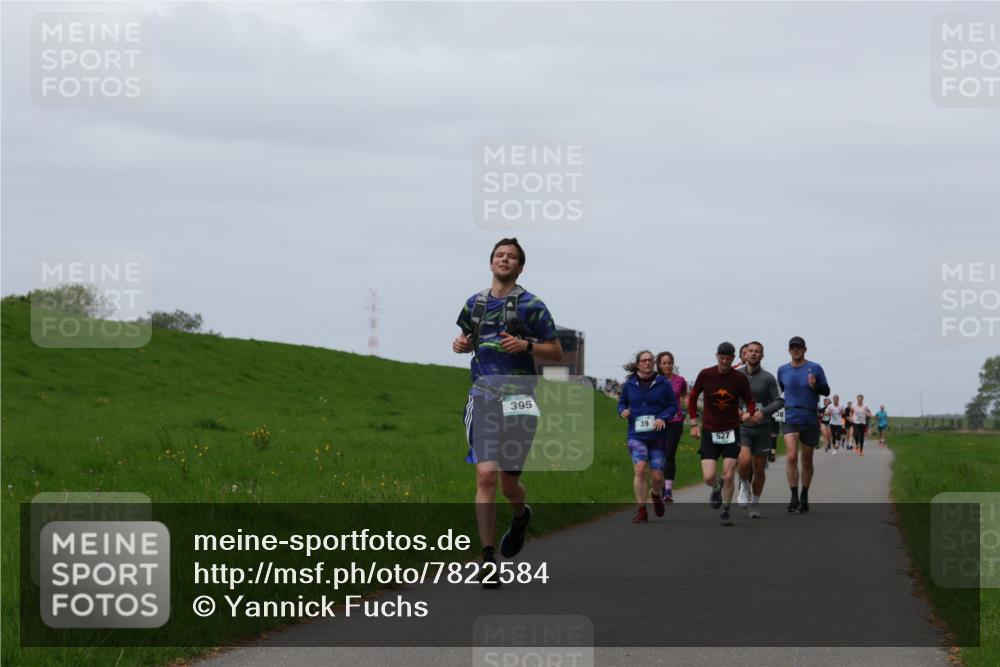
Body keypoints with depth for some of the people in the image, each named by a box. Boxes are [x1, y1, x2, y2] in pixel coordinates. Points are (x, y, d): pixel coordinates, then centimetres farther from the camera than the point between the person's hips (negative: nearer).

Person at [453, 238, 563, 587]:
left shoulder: (532, 305, 1)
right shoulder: (475, 303, 13)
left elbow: (556, 352, 2)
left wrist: (526, 346, -15)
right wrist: (461, 343, 5)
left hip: (518, 397, -2)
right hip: (483, 396, 2)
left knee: (508, 482, 4)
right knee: (486, 475, -12)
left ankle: (521, 516, 41)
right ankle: (488, 558, -11)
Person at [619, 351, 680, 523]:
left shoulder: (663, 384, 1)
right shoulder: (629, 384, 5)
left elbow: (673, 406, 4)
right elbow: (622, 402, 17)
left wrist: (663, 418, -14)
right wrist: (622, 411, -6)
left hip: (658, 436, 0)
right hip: (636, 435, 0)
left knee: (657, 475, 2)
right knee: (640, 470, -17)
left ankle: (657, 495, 38)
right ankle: (641, 511, -11)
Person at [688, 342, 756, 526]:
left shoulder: (740, 379, -3)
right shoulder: (705, 375, -3)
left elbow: (750, 402, 4)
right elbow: (692, 398, 9)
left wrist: (749, 413, -17)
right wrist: (694, 424, 3)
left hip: (731, 432, 0)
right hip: (709, 432, 0)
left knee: (728, 477, -7)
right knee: (709, 477, -9)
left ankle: (726, 512, 12)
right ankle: (716, 488, 27)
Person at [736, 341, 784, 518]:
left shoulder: (767, 378, -1)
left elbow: (779, 401, -1)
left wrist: (763, 412, -18)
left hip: (762, 428, 0)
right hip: (742, 427, 0)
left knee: (759, 468, 5)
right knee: (744, 460, -24)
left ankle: (755, 504, 22)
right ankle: (744, 485, 7)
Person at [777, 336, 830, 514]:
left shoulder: (815, 368, -2)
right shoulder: (783, 370, 6)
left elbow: (826, 391, 2)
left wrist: (815, 386, -15)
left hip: (810, 420, 0)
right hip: (791, 419, 0)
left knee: (807, 461, 10)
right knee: (791, 457, -18)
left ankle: (804, 498, 26)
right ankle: (794, 498, -15)